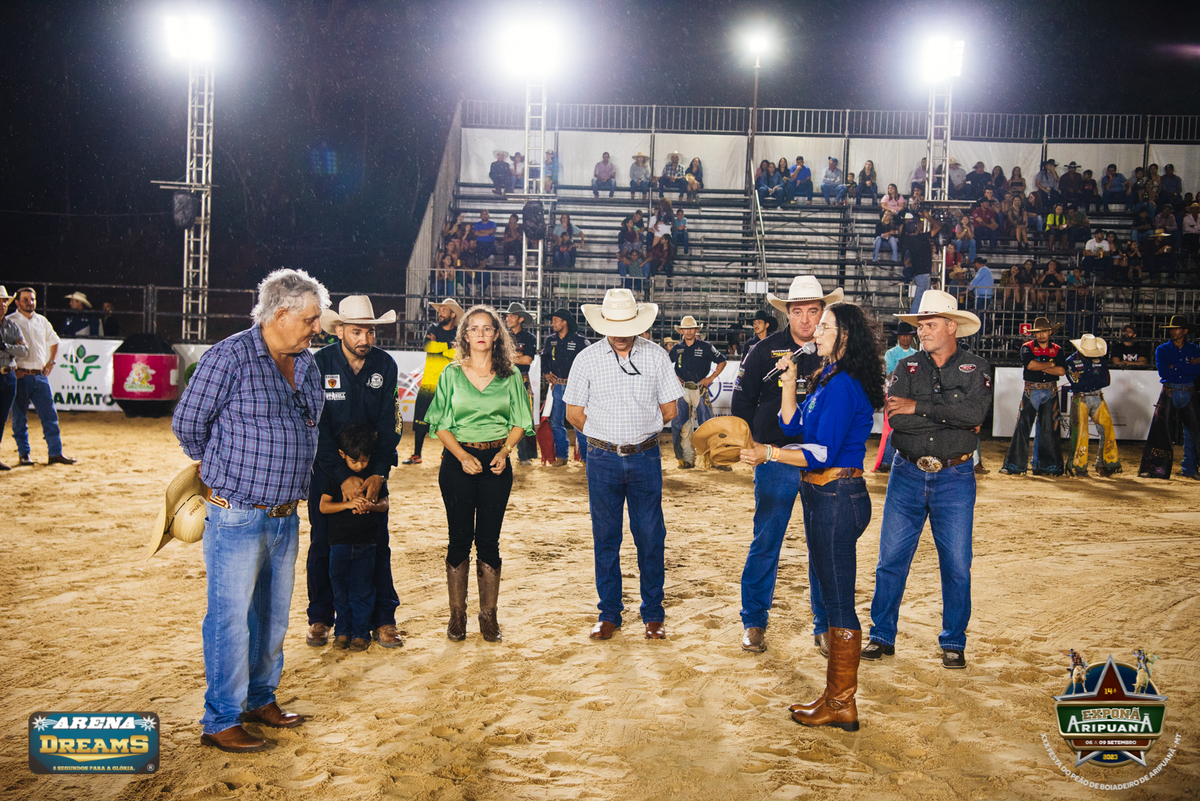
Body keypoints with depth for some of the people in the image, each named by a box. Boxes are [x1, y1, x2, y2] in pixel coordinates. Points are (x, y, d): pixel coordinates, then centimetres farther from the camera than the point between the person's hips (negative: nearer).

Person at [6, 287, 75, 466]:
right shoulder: (9, 322, -2)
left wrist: (51, 361, 14)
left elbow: (53, 341, 27)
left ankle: (56, 453, 3)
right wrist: (14, 368, -12)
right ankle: (24, 454, 10)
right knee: (19, 417, 2)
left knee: (50, 414, 1)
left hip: (41, 375, 4)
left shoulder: (42, 321, 13)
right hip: (21, 376, -4)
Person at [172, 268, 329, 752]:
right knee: (231, 618, 0)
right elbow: (187, 423, -5)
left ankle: (261, 699, 32)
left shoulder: (307, 365, 9)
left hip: (286, 517, 7)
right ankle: (221, 722, 13)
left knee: (274, 615, 16)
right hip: (237, 517, -7)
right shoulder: (229, 357, -13)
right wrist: (221, 470, 9)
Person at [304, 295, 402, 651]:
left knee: (377, 544, 3)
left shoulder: (385, 365, -6)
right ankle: (320, 618, 20)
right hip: (327, 465, -2)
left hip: (372, 467, 2)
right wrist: (343, 477, -23)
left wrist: (378, 474, -18)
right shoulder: (318, 364, -13)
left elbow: (388, 424, -6)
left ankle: (382, 620, 12)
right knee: (322, 543, 6)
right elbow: (317, 427, -16)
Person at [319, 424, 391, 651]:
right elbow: (323, 506, -6)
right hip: (339, 541, 0)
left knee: (362, 590, 3)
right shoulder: (335, 475, -3)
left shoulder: (375, 474, 1)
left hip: (366, 542, 0)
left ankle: (361, 633, 13)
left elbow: (384, 503, 2)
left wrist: (370, 506, -20)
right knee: (340, 589, 7)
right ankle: (343, 631, 20)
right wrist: (348, 504, -20)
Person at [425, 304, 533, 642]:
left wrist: (504, 451, -10)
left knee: (489, 539, 3)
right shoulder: (451, 374, 3)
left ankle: (488, 615, 13)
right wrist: (463, 455, -12)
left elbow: (520, 423, 7)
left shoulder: (510, 376, 5)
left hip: (496, 462, 1)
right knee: (460, 538, 3)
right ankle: (457, 615, 14)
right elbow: (440, 424, 2)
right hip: (457, 461, 0)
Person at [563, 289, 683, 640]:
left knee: (650, 537, 4)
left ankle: (653, 614, 17)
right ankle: (609, 613, 19)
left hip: (645, 457, 0)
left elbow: (669, 410, 7)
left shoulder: (656, 356, 2)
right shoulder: (587, 359, 0)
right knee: (605, 538, 7)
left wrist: (638, 433, 8)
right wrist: (607, 436, 6)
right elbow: (575, 413, 5)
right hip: (603, 460, 0)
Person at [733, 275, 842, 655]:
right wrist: (754, 445, -1)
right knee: (765, 542, 2)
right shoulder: (765, 351, 0)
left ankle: (825, 626, 20)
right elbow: (742, 400, 6)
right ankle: (754, 622, 16)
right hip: (775, 458, -1)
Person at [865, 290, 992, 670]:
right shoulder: (906, 367, 5)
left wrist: (917, 407, -15)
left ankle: (953, 642, 20)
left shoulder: (976, 367, 2)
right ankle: (882, 635, 18)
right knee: (891, 558, 4)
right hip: (907, 474, 1)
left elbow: (975, 411, -18)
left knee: (956, 564, 4)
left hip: (955, 478, -1)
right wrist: (952, 417, -14)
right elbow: (895, 418, -11)